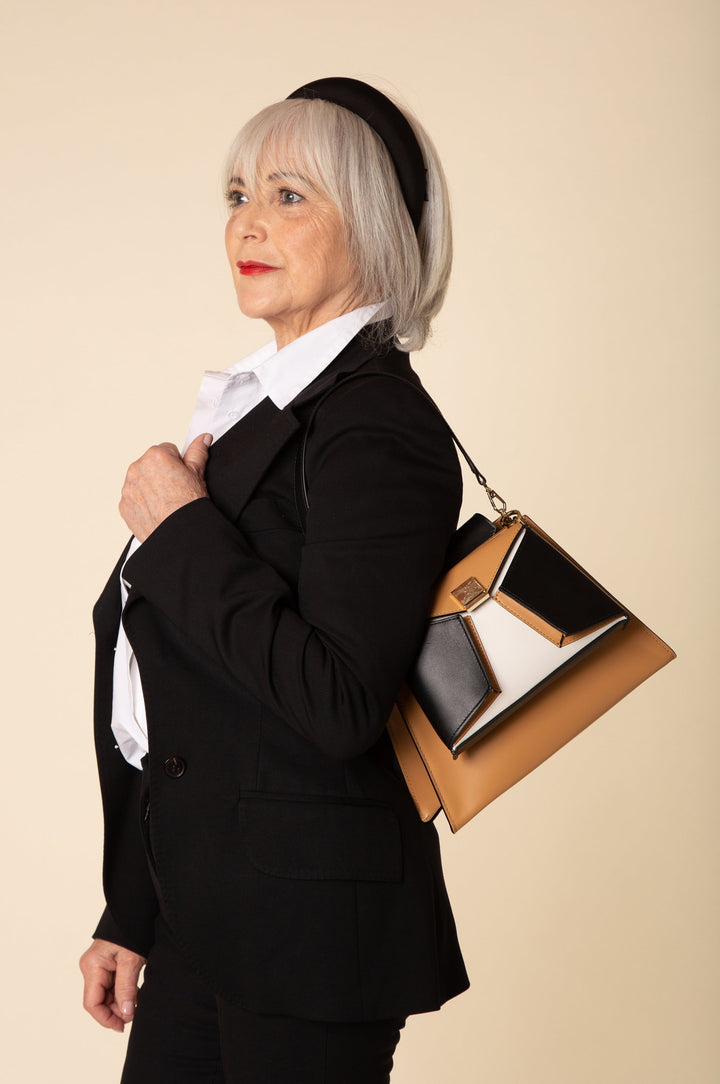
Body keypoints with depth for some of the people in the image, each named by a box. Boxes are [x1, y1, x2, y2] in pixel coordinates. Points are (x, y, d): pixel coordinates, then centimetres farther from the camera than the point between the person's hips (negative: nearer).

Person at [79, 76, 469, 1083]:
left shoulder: (377, 431, -16)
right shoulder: (262, 404, 12)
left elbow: (338, 704, -26)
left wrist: (181, 529, -17)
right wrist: (129, 916, 16)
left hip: (307, 921, -8)